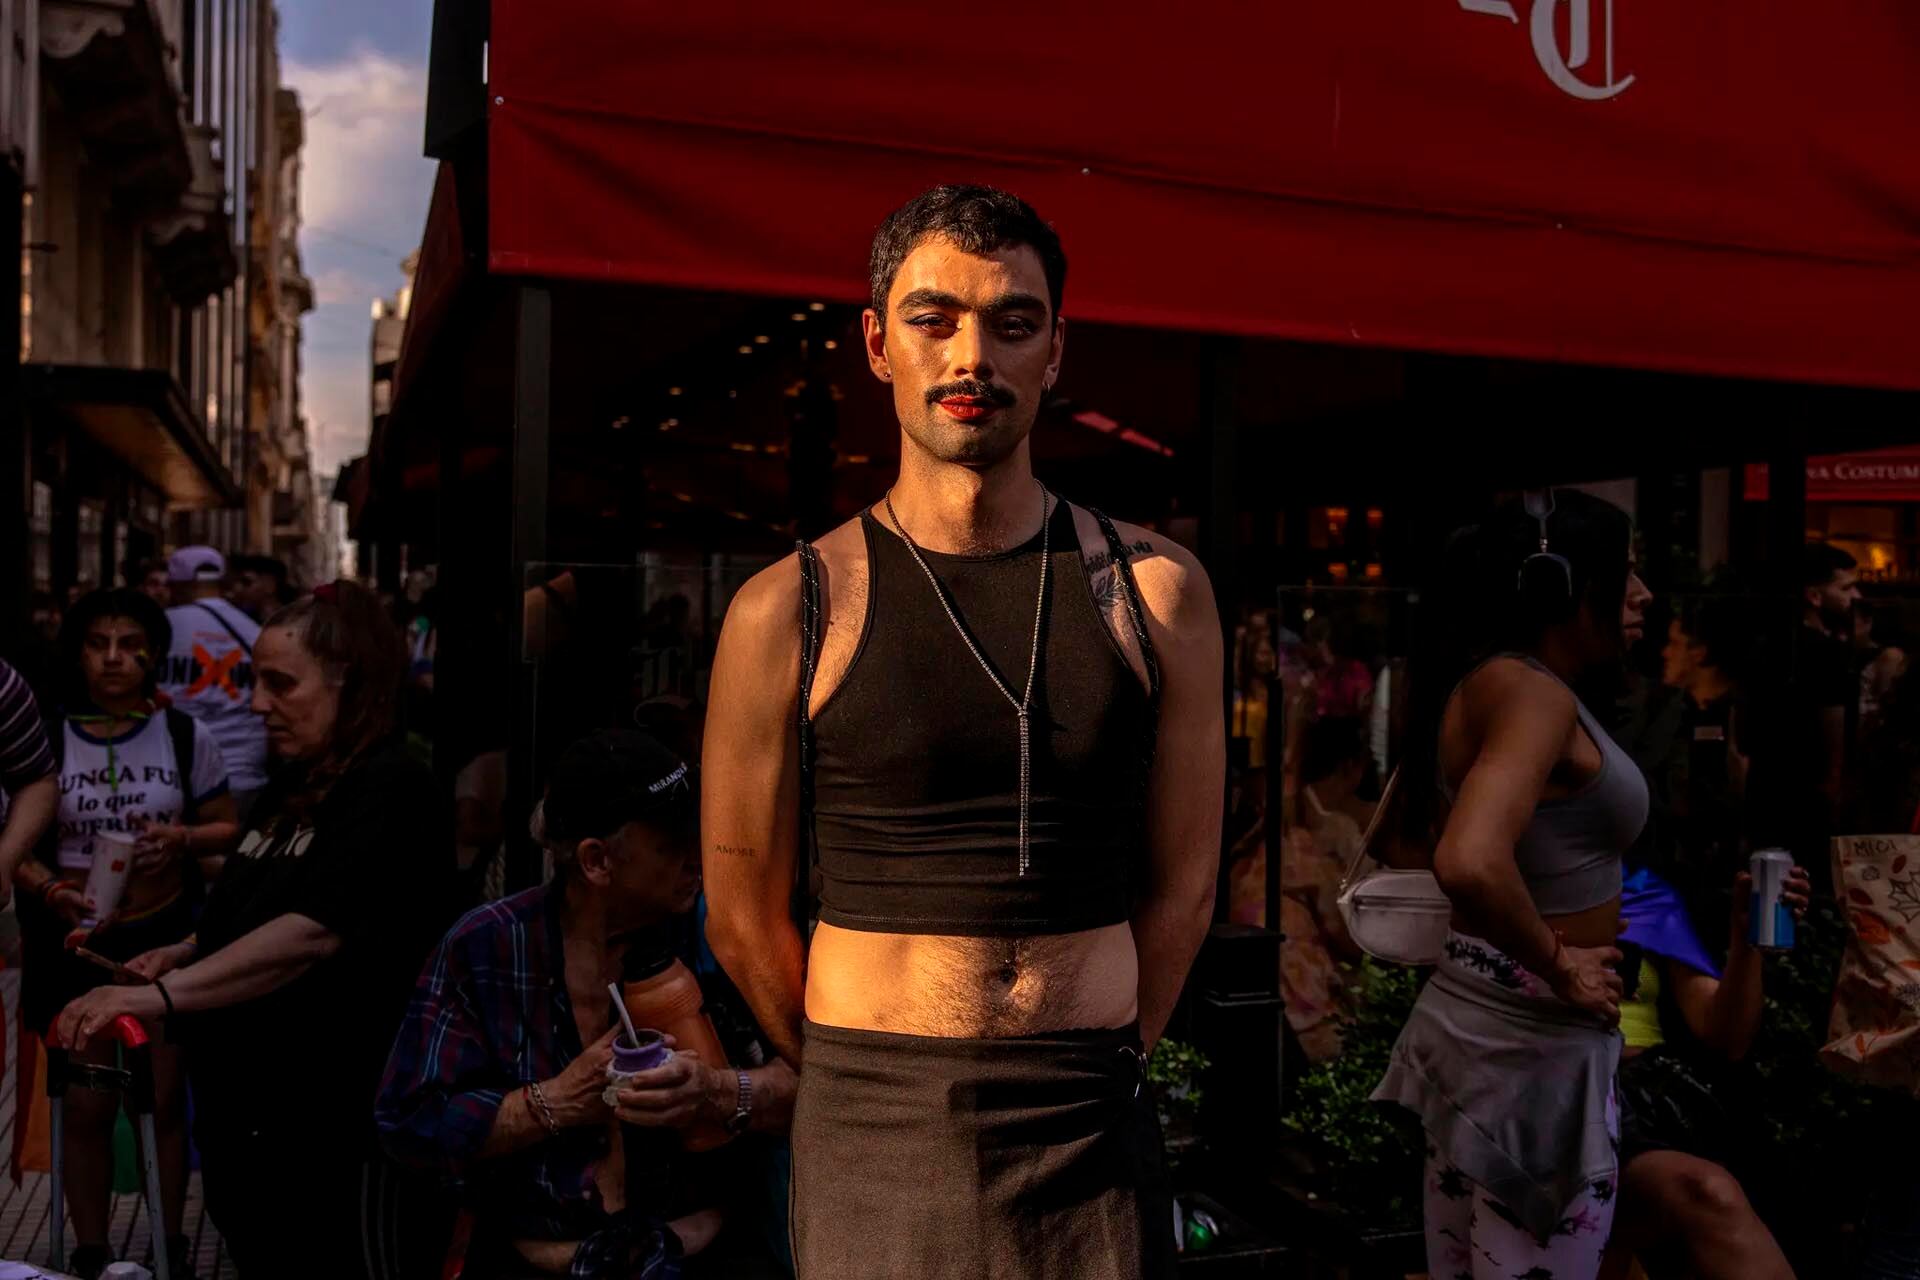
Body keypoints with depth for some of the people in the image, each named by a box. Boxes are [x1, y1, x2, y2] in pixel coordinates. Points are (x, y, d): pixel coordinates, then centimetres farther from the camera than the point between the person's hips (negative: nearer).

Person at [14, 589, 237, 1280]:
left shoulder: (185, 736, -4)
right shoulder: (46, 740, -5)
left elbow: (227, 829, 3)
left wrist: (181, 838, -17)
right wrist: (50, 890, -19)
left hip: (164, 938, 0)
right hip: (73, 943, 0)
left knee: (163, 1101, 9)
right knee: (87, 1107, 8)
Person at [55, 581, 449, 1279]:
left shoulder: (391, 789, -17)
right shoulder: (291, 789, 11)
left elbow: (313, 933, -27)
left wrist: (159, 996, -30)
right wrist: (185, 952, 6)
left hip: (321, 1130, -8)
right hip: (238, 1104, 9)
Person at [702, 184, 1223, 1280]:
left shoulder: (1157, 591, 0)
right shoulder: (786, 614, -5)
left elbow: (1182, 890, 5)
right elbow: (746, 919, 1)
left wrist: (1083, 1078, 4)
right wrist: (868, 1094, 6)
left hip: (1094, 1137, 1)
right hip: (875, 1145, -1)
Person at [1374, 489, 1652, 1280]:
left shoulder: (1483, 683, 9)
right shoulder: (1532, 691, -20)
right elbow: (1471, 864, -37)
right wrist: (1558, 966, -21)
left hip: (1478, 1017, 10)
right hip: (1533, 1041, -10)